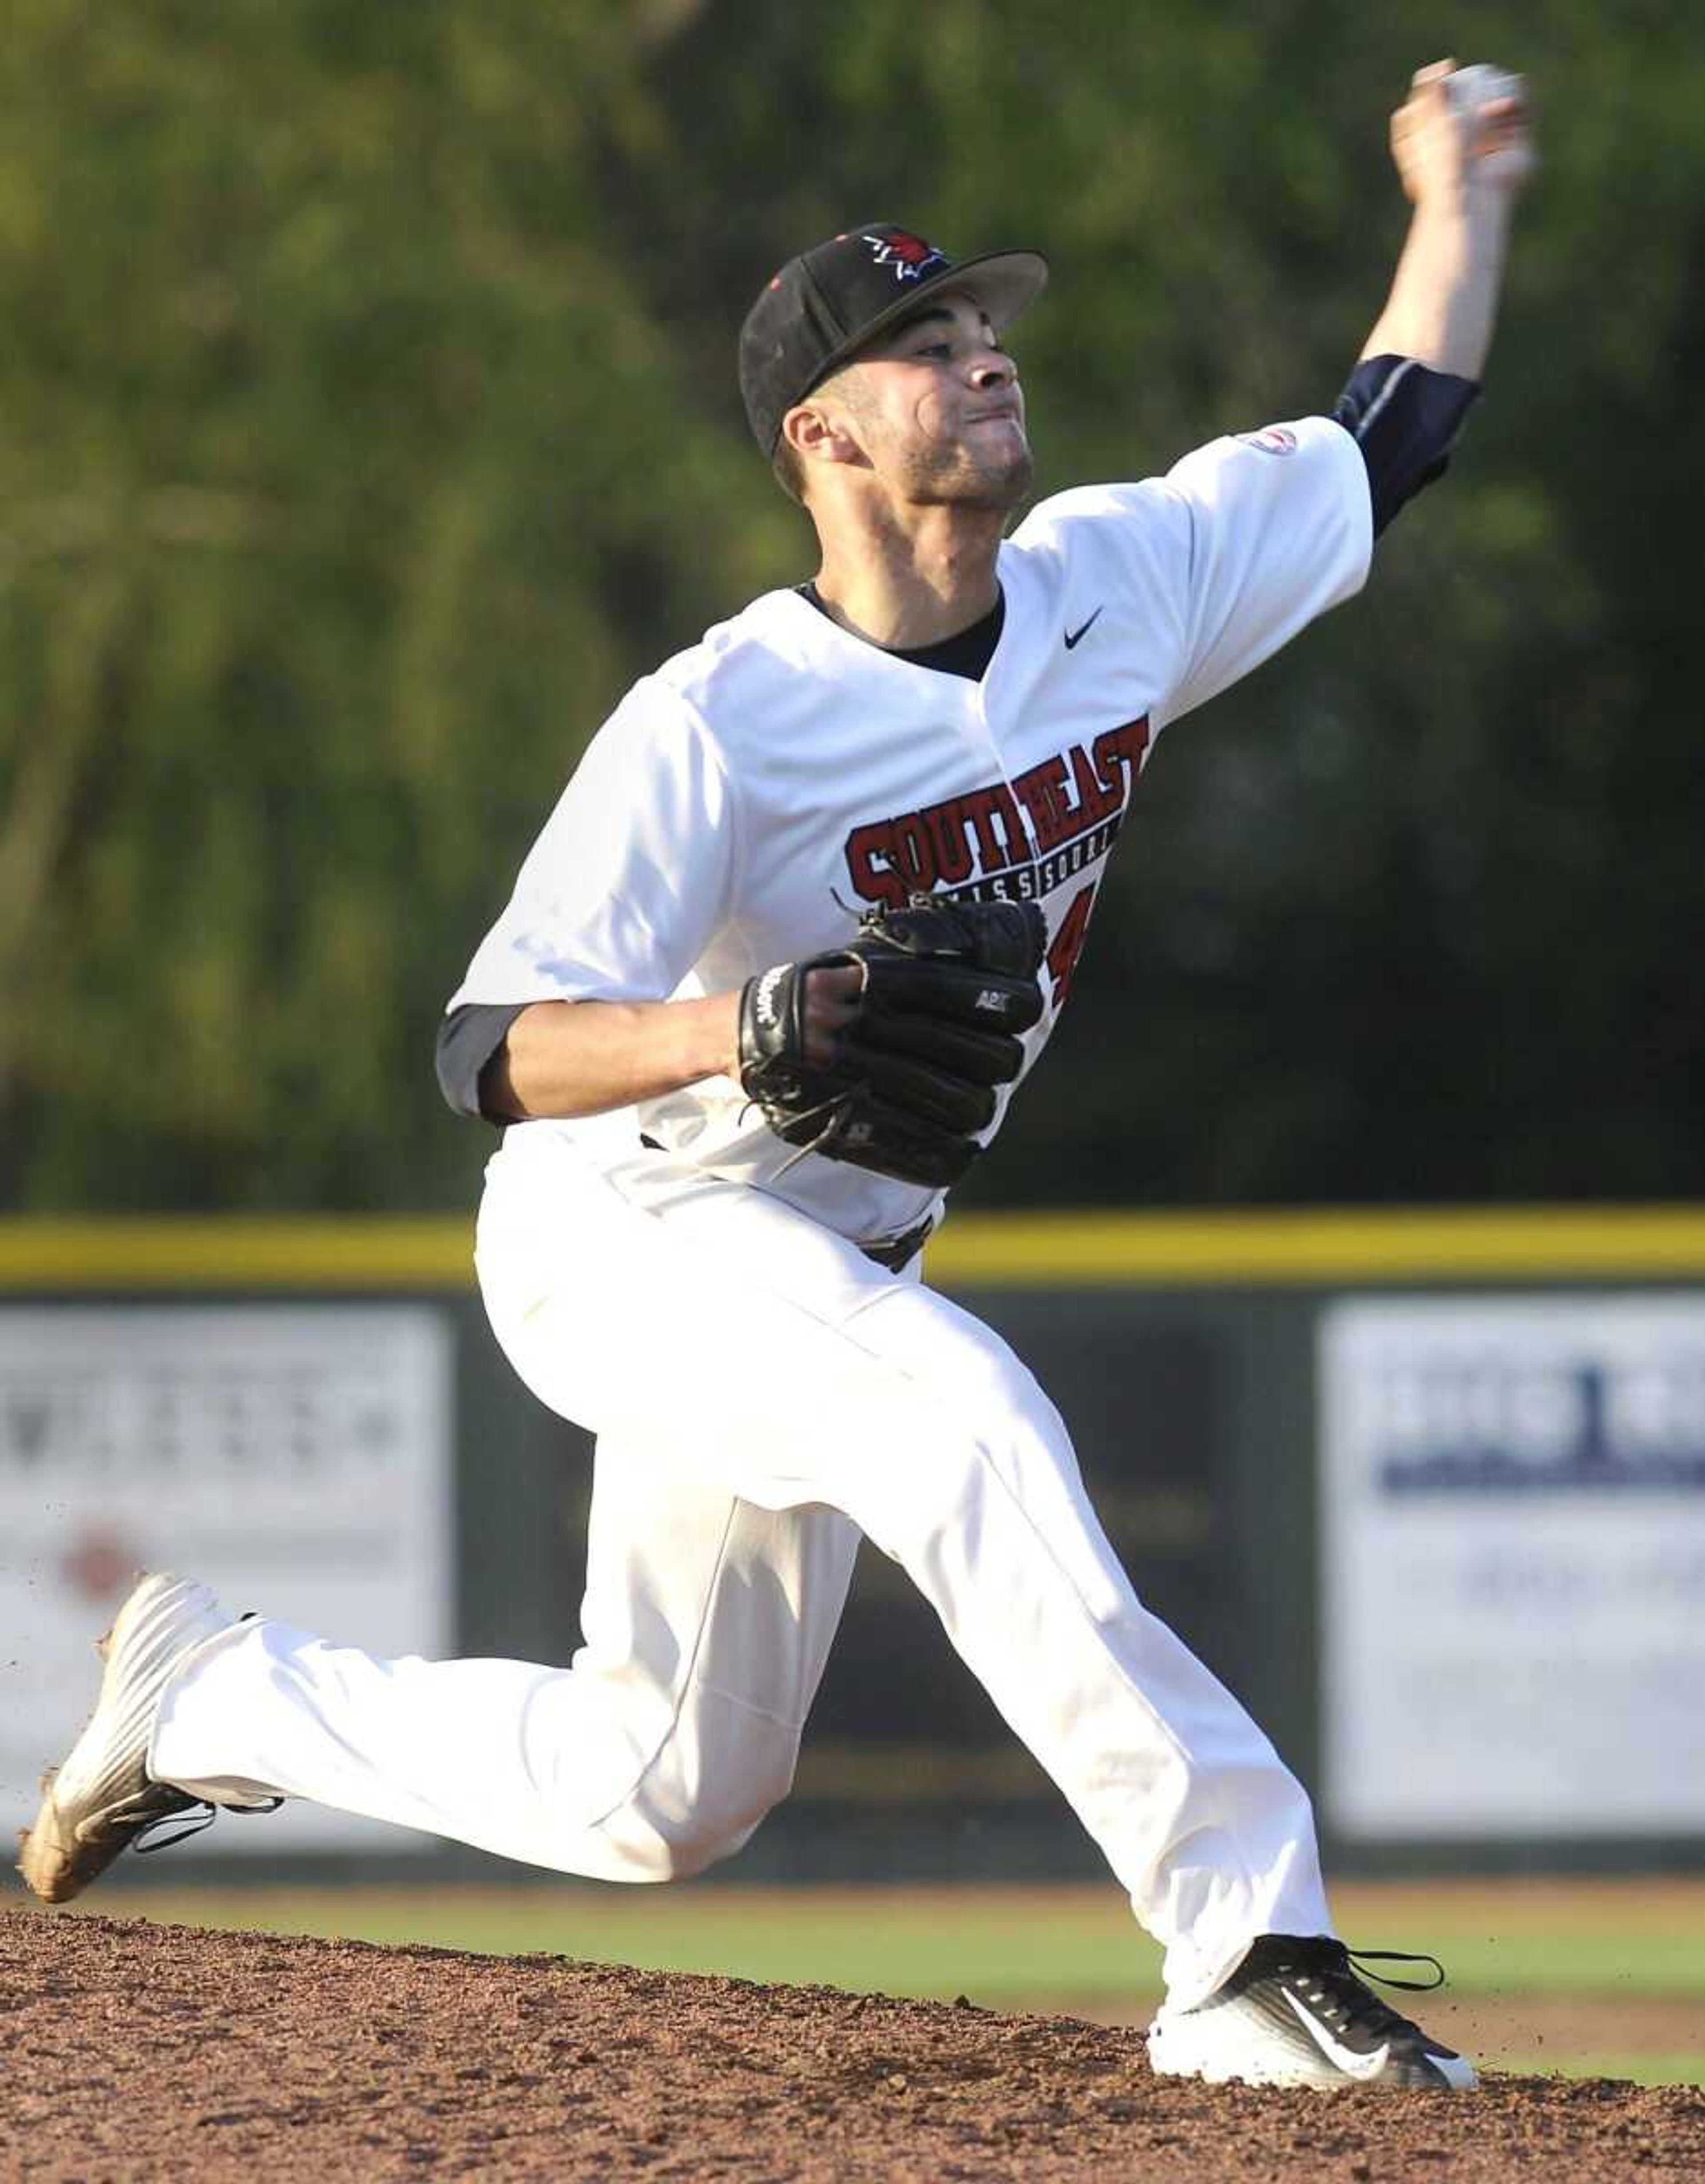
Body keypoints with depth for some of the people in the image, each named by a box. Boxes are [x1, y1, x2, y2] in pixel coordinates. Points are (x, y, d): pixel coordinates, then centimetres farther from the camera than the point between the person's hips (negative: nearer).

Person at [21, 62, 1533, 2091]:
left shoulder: (1120, 583, -6)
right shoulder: (717, 725, -25)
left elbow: (1394, 432, 8)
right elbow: (488, 1053, -30)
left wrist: (1463, 200, 4)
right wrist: (722, 1031, -47)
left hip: (816, 1268, 7)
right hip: (619, 1237, -7)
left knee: (663, 1799, 13)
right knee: (957, 1409, -36)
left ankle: (214, 1696, 35)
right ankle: (1247, 1947, -39)